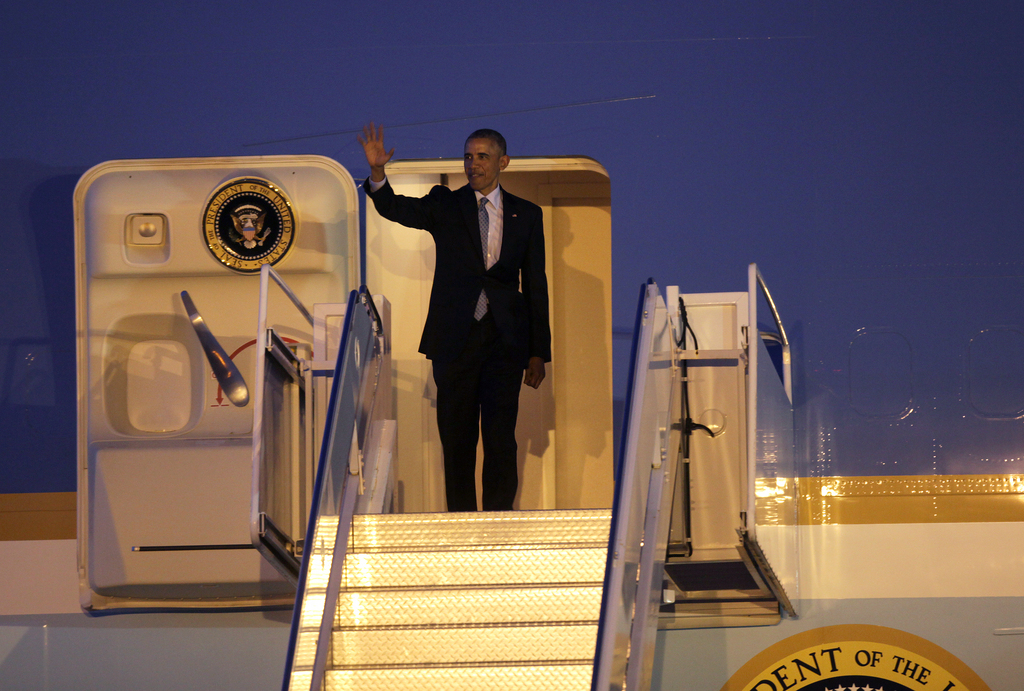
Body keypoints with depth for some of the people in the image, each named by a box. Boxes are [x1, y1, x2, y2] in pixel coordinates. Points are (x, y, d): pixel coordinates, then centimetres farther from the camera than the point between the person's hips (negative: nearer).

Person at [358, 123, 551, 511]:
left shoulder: (527, 215, 8)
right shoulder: (444, 205, 7)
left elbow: (536, 285, 9)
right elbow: (395, 208, -9)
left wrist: (539, 352, 6)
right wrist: (377, 173, -30)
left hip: (504, 339, 0)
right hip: (455, 337, 0)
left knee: (501, 439, -6)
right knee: (457, 438, 5)